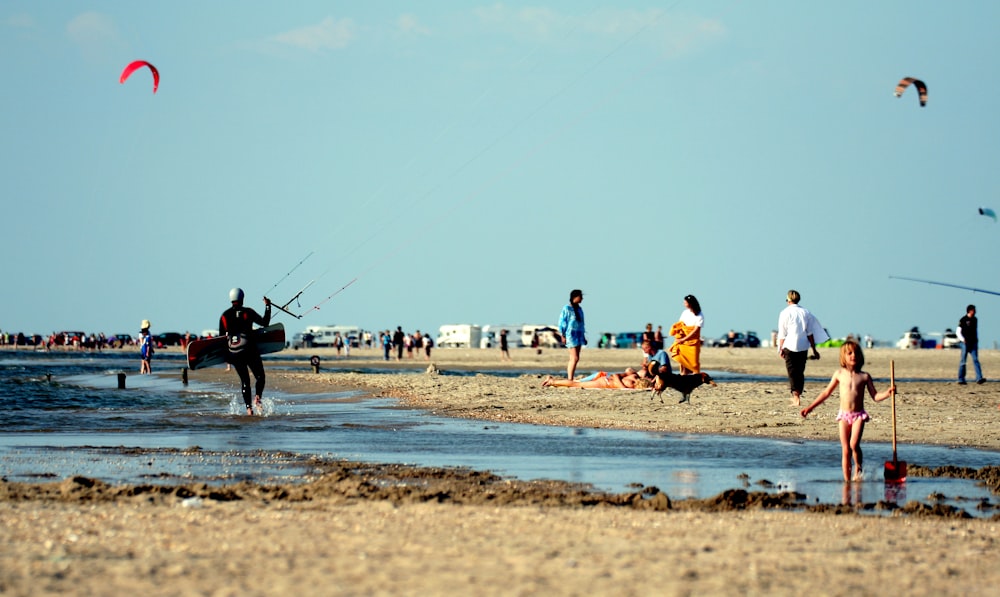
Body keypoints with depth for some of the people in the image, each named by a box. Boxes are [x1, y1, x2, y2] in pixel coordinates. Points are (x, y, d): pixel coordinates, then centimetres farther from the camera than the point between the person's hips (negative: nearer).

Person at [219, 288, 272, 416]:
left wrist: (225, 355, 19)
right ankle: (257, 398, -17)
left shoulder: (224, 316, 6)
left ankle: (248, 407, 4)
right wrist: (267, 306, 11)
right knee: (259, 376, 9)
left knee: (244, 380, 12)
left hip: (234, 352, 3)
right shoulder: (248, 312, -3)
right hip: (249, 350, -3)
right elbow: (265, 323, 0)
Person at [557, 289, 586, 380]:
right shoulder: (566, 309, -8)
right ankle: (570, 380, -16)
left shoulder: (579, 309, 15)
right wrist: (563, 336, -12)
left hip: (579, 335, 8)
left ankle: (569, 379, 11)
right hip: (571, 335, -8)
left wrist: (584, 337, 21)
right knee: (575, 358, -15)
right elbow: (561, 322, -8)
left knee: (573, 359, 8)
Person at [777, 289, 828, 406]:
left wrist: (780, 348, 4)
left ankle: (796, 397, -18)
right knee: (800, 372, 13)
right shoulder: (805, 312, 6)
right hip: (803, 346, 4)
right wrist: (814, 349, 11)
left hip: (789, 346, -4)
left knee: (792, 372, -5)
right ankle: (798, 396, 16)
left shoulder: (785, 313, -4)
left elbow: (782, 333, -4)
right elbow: (810, 333, 7)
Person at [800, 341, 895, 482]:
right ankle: (847, 480, 5)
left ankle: (859, 468, 3)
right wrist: (810, 408, 13)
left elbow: (875, 396, 5)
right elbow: (826, 393, 14)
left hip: (859, 415, -1)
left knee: (854, 444, -21)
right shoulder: (840, 374, 5)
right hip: (844, 415, 1)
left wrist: (887, 393, -15)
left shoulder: (864, 376, 3)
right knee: (845, 450, -1)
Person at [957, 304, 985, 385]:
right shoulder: (963, 320, -4)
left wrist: (977, 340, 17)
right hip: (966, 343, -5)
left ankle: (979, 378, -17)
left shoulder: (975, 320, 13)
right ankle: (961, 380, 7)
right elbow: (958, 332, -4)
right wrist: (963, 340, -17)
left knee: (976, 360, -7)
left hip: (973, 343, 5)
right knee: (963, 362, 0)